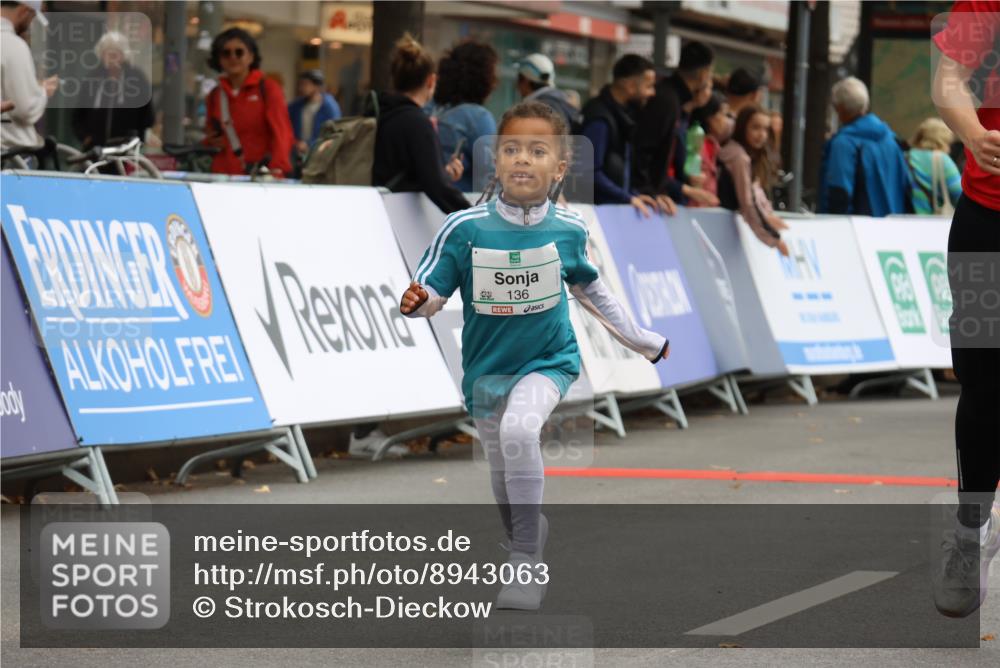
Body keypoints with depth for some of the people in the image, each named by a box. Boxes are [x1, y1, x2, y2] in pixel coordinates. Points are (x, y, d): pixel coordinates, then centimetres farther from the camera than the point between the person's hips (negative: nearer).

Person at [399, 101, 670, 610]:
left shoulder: (569, 230, -9)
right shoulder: (465, 229, -16)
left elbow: (588, 288, 10)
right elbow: (433, 291, -11)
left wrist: (641, 340, 20)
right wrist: (417, 302, -35)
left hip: (548, 362, -2)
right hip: (487, 370, 2)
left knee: (519, 429, -32)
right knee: (505, 486, 15)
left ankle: (527, 562, -23)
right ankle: (531, 534, 48)